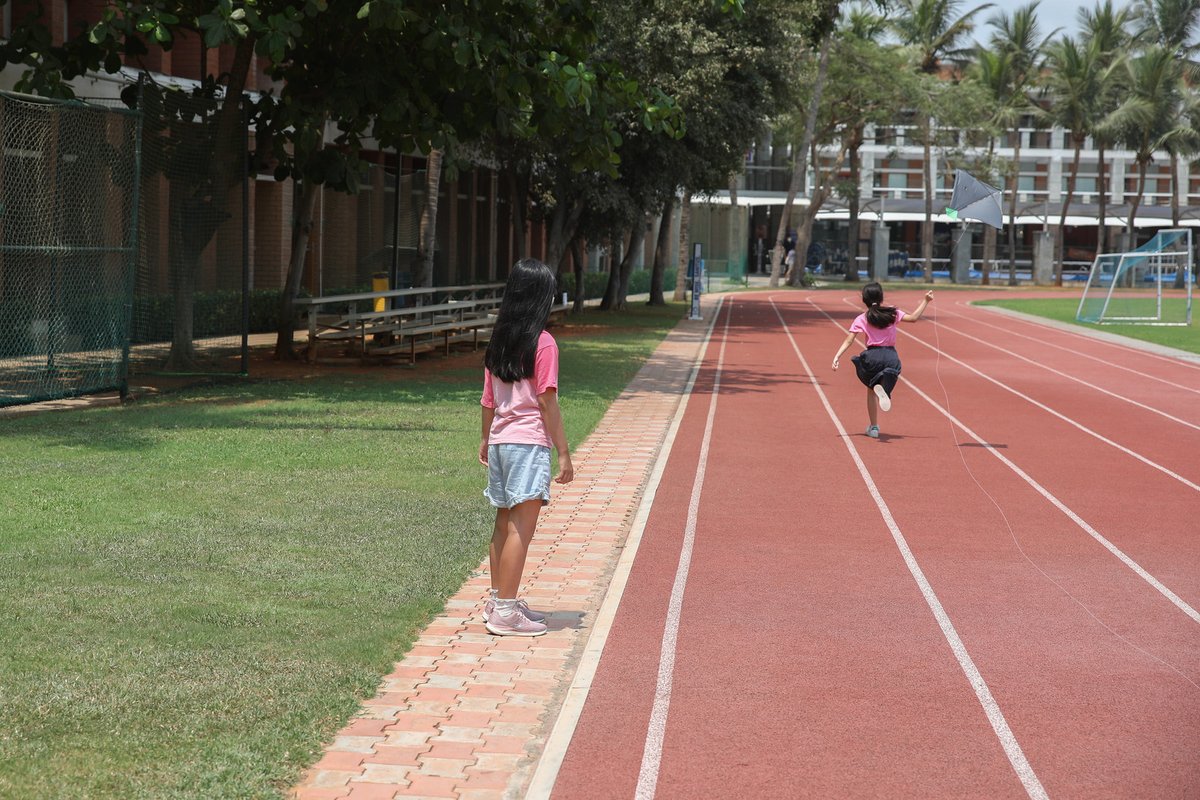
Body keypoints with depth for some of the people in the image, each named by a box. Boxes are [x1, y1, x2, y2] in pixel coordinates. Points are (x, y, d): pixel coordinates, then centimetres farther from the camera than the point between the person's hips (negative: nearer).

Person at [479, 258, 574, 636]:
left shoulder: (499, 341, 10)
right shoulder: (543, 343, -11)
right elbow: (547, 403, -13)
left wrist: (486, 438, 28)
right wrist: (564, 453, -9)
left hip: (500, 440, 8)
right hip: (529, 442, -8)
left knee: (504, 525, 15)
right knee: (521, 529, -6)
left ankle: (499, 601, 22)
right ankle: (506, 612, -7)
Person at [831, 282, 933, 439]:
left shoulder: (861, 319, 1)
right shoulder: (892, 313, 5)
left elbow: (848, 341, -7)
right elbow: (913, 318, 8)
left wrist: (837, 356, -9)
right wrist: (926, 301, 17)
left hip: (872, 357, -1)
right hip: (891, 356, 1)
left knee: (871, 391, 19)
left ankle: (874, 427, 7)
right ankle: (882, 390, -30)